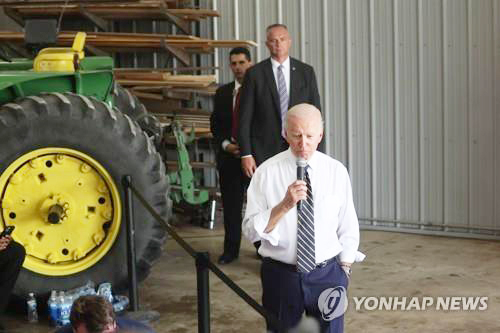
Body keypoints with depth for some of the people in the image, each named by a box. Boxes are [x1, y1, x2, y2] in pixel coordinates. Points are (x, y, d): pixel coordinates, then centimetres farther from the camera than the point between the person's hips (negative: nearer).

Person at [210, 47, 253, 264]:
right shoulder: (222, 93, 12)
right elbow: (215, 124, 13)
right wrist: (225, 144, -4)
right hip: (228, 155, 4)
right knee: (231, 205, 7)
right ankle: (231, 250, 15)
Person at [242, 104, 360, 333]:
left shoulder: (336, 171, -2)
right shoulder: (266, 172, -8)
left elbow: (349, 228, 5)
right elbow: (250, 230, -15)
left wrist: (344, 270, 1)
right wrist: (285, 205, -26)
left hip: (327, 273, 1)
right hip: (281, 275, -1)